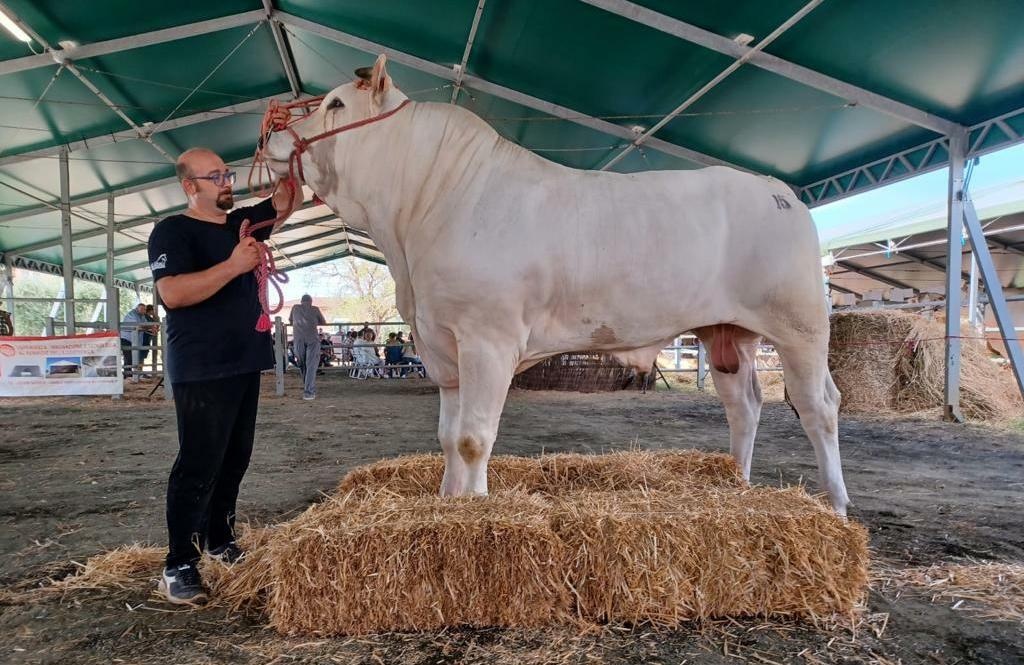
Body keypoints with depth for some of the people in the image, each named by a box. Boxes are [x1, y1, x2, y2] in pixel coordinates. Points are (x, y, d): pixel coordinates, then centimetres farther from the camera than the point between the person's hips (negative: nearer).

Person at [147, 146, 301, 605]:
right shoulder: (172, 231, -8)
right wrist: (234, 265, -26)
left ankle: (219, 540, 29)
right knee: (199, 465, -5)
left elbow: (288, 201, 15)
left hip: (245, 364, 8)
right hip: (201, 371, -8)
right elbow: (172, 293, -22)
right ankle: (179, 565, 5)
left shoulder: (242, 222, 14)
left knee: (235, 460, 15)